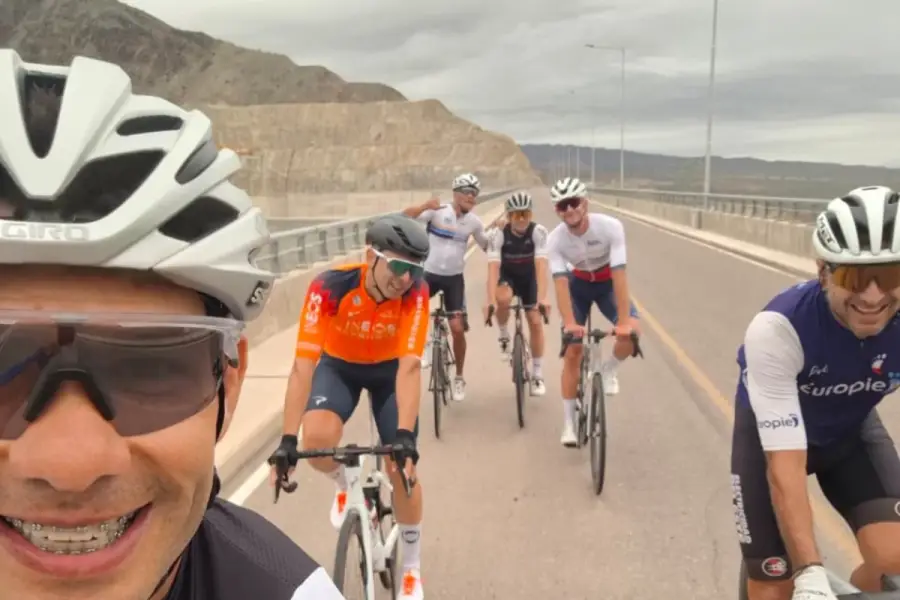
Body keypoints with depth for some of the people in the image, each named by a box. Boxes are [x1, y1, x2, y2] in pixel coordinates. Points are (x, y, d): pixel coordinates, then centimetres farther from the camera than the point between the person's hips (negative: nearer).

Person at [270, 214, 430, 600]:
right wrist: (288, 440, -43)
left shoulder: (415, 293, -31)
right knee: (317, 439, -30)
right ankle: (343, 484, 10)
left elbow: (409, 366, -36)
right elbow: (303, 365, -38)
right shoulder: (329, 287, -35)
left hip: (389, 370, 1)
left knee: (402, 468, -7)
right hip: (339, 366, 0)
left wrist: (405, 435, -47)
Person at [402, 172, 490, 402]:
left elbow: (488, 247, 12)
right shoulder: (438, 211, -13)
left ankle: (459, 378, 15)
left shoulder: (474, 221, -1)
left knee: (457, 328, -4)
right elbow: (405, 217, -23)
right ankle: (423, 342, 7)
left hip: (454, 278, 1)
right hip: (429, 273, -1)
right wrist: (425, 206, -41)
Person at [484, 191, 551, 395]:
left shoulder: (538, 232, -27)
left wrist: (542, 297, -49)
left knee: (535, 321, -7)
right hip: (507, 275, -1)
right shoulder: (498, 234, -28)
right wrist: (490, 301, -49)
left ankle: (537, 374, 7)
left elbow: (541, 265, -36)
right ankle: (504, 336, -6)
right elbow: (493, 267, -36)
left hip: (529, 277, 1)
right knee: (503, 299, -35)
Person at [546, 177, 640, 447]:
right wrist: (569, 322, -46)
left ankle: (608, 369, 5)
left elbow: (619, 274, -35)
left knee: (632, 332, -28)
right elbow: (560, 282, -33)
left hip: (608, 283, 0)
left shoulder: (610, 227, -31)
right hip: (578, 284, 1)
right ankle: (568, 424, 7)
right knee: (572, 352, -5)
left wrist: (624, 321, -42)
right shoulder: (555, 239, -27)